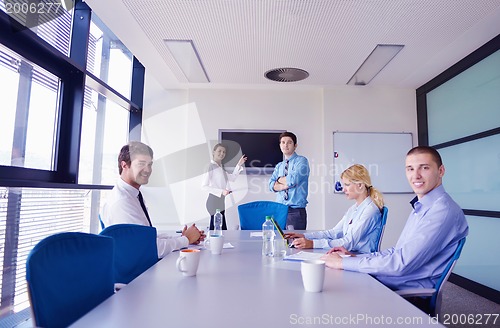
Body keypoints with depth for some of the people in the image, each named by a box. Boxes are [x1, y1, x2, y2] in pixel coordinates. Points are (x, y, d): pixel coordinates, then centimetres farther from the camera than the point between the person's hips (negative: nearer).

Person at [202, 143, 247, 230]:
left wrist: (239, 165, 15)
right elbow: (204, 186, -16)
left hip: (221, 201, 9)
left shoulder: (221, 167, 12)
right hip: (214, 201, -9)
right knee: (222, 229, -8)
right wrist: (221, 191, -20)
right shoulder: (211, 166, -12)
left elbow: (232, 177, 23)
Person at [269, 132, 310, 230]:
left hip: (296, 211, -4)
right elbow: (271, 185, 2)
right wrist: (284, 185, -14)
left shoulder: (301, 161, -2)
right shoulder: (279, 166, 15)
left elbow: (293, 180, -16)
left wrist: (279, 179, 1)